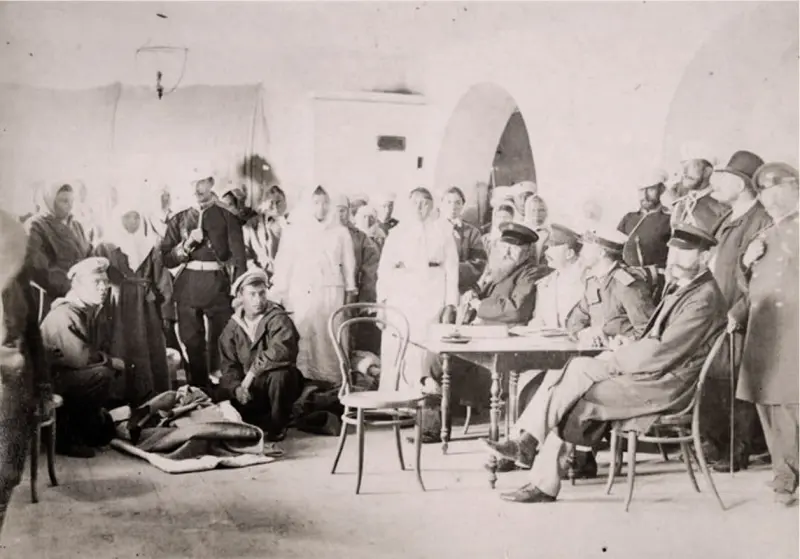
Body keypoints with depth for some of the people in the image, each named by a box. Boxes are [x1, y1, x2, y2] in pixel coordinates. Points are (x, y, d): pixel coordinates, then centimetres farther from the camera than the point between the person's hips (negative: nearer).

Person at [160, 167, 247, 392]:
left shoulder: (227, 218, 5)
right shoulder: (178, 220, 12)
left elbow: (239, 258, -1)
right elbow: (167, 259, 8)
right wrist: (187, 244, -8)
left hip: (218, 285, -2)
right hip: (187, 286, 2)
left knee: (221, 342, -2)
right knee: (191, 341, 4)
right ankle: (198, 388, 15)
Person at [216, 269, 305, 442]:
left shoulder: (278, 318, -14)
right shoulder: (232, 328, 1)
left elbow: (283, 350, -32)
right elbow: (228, 366, -1)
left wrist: (253, 370, -28)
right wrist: (236, 388, -21)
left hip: (278, 382, -4)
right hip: (249, 389, 4)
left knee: (279, 374, -36)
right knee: (221, 397, -19)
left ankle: (277, 427, -12)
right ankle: (264, 422, 4)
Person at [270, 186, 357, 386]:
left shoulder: (340, 232, 8)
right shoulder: (293, 231, 4)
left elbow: (348, 264, 11)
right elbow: (284, 264, 3)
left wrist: (351, 292, 9)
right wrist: (278, 294, -1)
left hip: (331, 293, 1)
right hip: (302, 294, -1)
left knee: (330, 337, -2)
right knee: (303, 338, -5)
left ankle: (332, 380, 2)